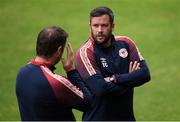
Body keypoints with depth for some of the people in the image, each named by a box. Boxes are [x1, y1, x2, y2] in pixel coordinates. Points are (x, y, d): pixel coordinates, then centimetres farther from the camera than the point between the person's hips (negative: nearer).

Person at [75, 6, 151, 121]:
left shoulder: (125, 43, -1)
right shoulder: (85, 52, -16)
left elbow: (145, 73, -10)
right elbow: (99, 88, -26)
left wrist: (115, 79, -21)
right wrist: (130, 79, -14)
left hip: (127, 116, 5)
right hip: (98, 117, -4)